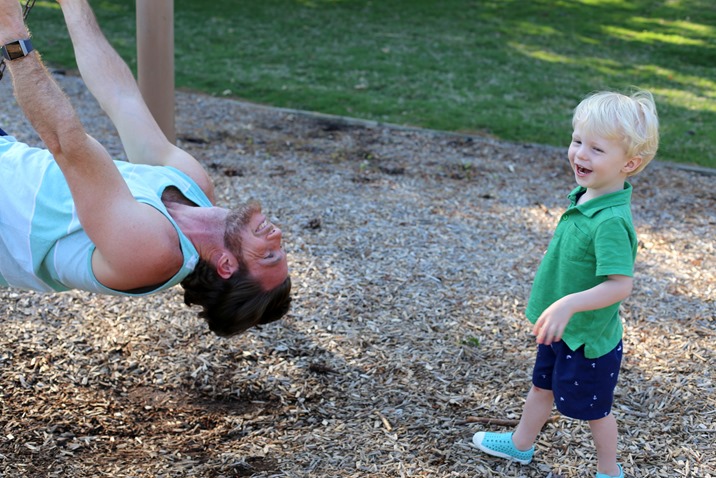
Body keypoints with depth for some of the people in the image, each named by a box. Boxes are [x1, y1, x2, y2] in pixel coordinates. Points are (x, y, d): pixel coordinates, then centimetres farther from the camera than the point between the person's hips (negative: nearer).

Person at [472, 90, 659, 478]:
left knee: (593, 409, 14)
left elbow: (620, 285, -35)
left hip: (589, 340, -8)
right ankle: (521, 444, 50)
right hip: (562, 330, 9)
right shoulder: (584, 196, -4)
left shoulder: (611, 221, -32)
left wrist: (569, 304, -43)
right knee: (543, 386, 28)